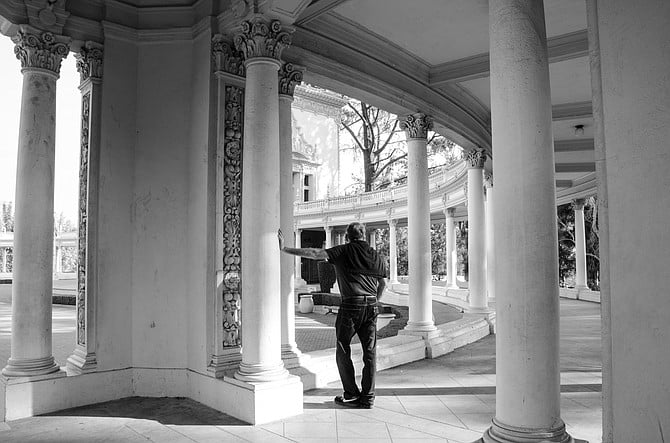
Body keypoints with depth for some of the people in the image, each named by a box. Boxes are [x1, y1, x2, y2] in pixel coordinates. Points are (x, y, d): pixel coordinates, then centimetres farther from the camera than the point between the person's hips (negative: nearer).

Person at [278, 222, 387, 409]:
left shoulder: (344, 251, -2)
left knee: (343, 351, 9)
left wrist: (285, 249, -10)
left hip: (350, 306, -4)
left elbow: (315, 253, -12)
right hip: (371, 307, 5)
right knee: (370, 352, 8)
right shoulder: (376, 256, 13)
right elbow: (382, 284, 21)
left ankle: (351, 394, 14)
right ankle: (367, 397, 13)